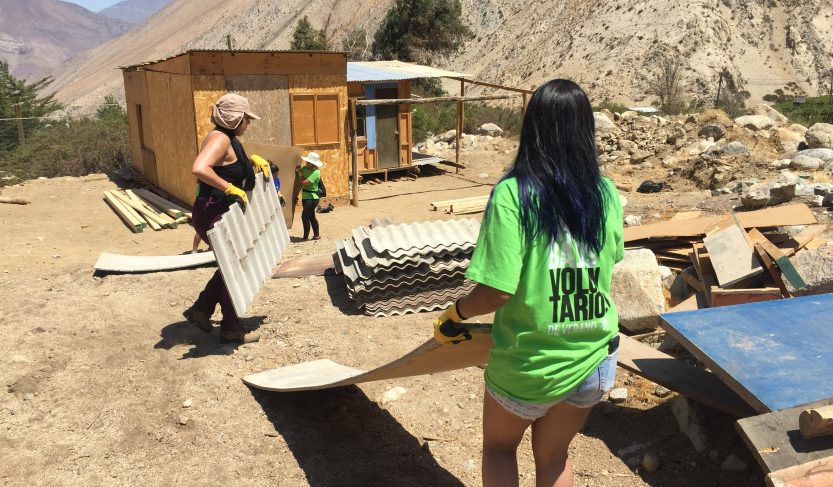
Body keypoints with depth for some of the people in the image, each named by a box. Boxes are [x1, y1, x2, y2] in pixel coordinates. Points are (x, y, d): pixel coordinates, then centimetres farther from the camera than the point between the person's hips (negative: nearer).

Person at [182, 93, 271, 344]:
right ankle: (231, 329, 17)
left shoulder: (228, 139, 13)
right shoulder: (220, 138, -18)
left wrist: (252, 159, 21)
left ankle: (201, 309, 29)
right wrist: (231, 188, -31)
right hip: (213, 215, -10)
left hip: (221, 214, 10)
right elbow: (199, 169, -36)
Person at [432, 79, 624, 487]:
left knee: (498, 446, 26)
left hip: (531, 366, -4)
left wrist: (455, 314, -5)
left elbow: (497, 290, -24)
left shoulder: (512, 194, -21)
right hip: (595, 359, 4)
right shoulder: (606, 194, -5)